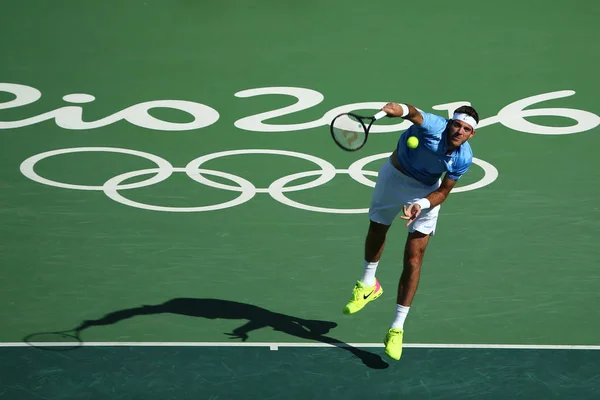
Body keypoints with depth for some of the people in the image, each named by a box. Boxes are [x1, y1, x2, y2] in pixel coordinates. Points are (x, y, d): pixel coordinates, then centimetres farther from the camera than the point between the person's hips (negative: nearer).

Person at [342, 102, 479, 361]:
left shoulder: (463, 159, -24)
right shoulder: (433, 127, -35)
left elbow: (444, 191, -11)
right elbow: (415, 115, -58)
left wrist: (421, 205, -29)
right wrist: (402, 110, -81)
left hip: (427, 191, 1)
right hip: (394, 176, 0)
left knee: (413, 258, -7)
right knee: (376, 232, 22)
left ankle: (396, 329, 0)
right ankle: (367, 286, 54)